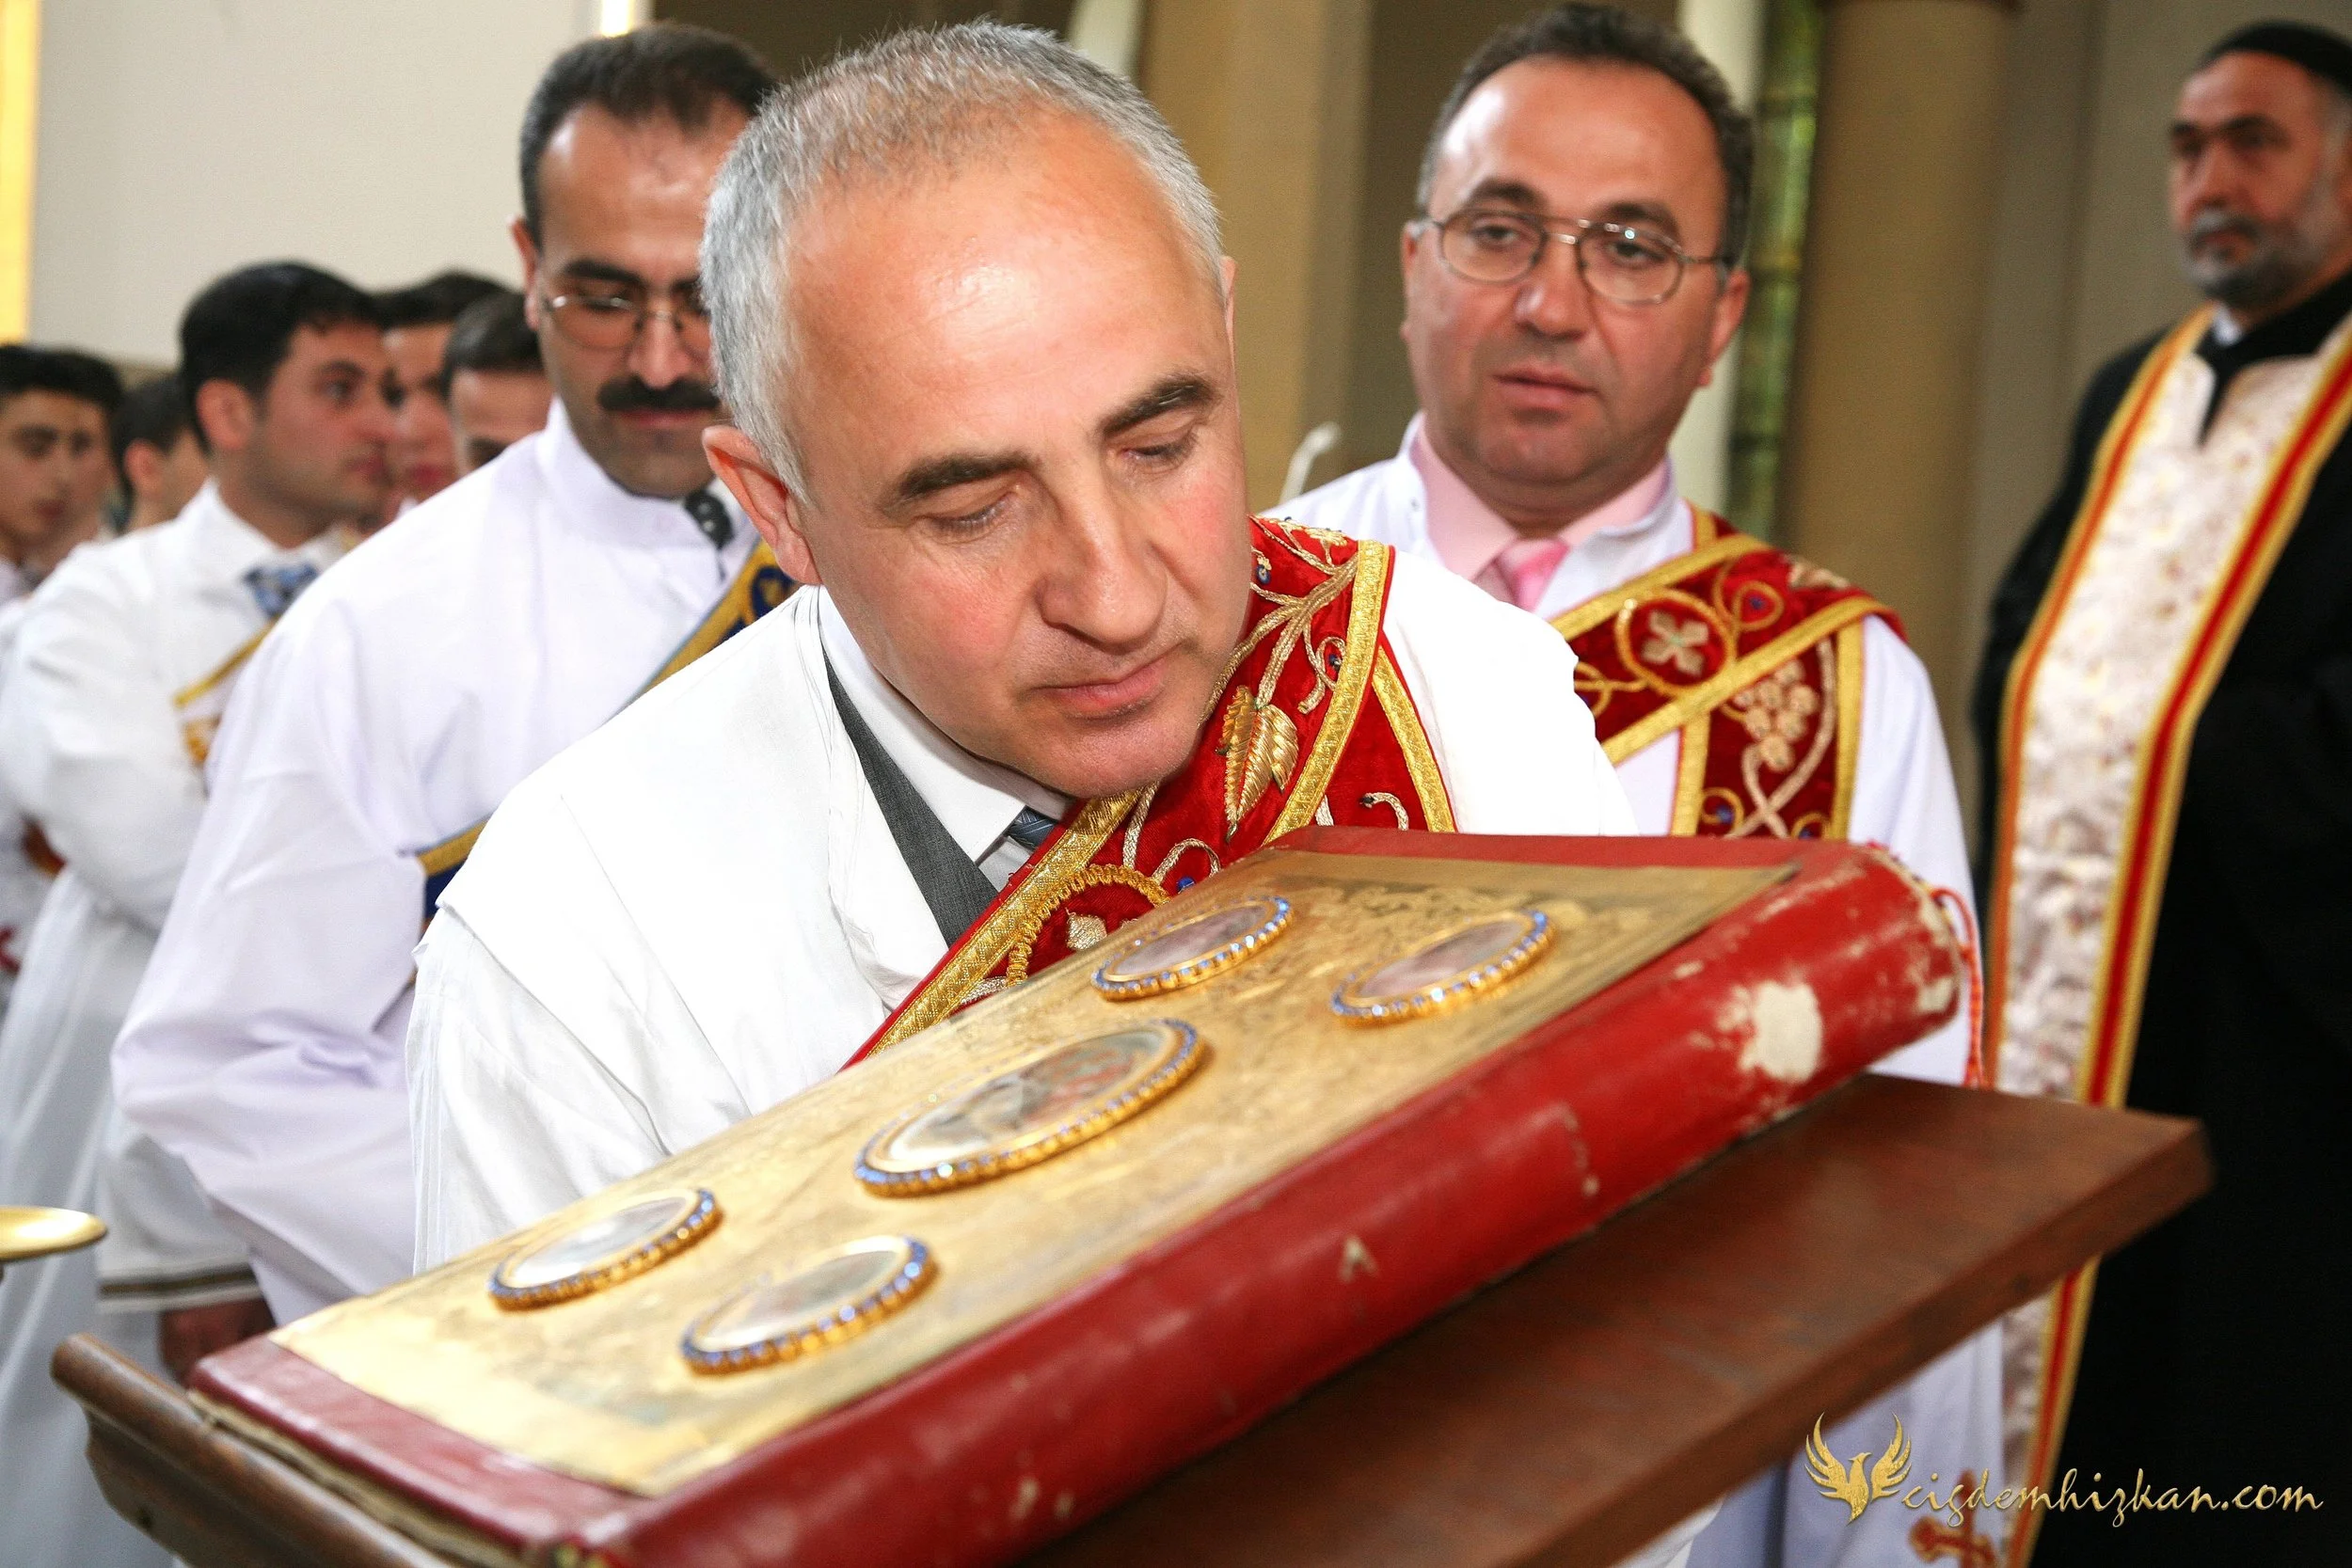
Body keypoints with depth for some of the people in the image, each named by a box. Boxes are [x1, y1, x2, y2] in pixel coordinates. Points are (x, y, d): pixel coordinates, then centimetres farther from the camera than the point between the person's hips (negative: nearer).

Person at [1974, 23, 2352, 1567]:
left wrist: (2196, 763, -15)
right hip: (2051, 948, 7)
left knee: (2206, 1360, 2)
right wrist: (2023, 744, 5)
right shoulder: (2131, 392, 15)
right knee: (2014, 1302, 13)